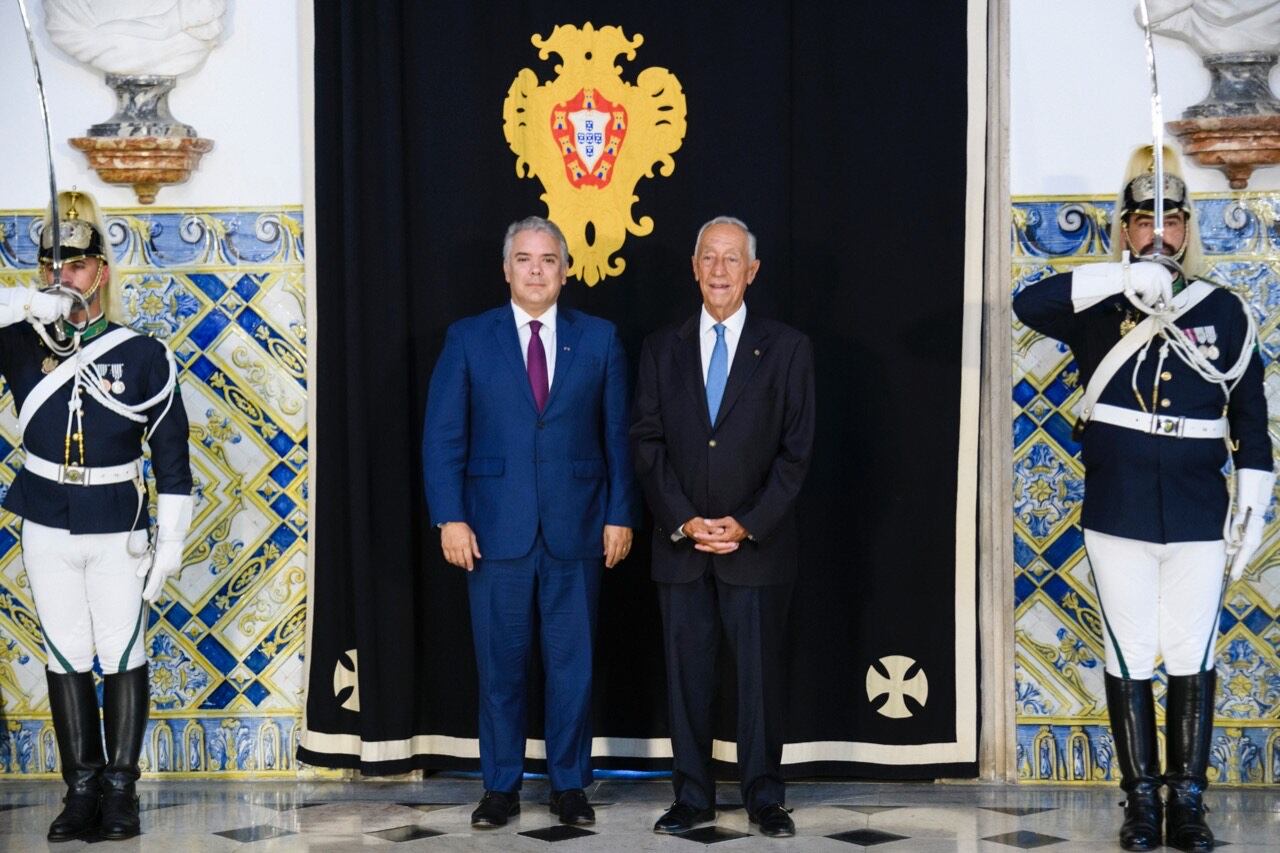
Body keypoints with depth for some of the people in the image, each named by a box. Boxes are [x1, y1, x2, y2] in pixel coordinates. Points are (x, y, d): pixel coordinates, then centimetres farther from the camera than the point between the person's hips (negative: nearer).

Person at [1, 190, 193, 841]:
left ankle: (120, 791, 10)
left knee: (123, 658, 1)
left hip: (118, 532, -2)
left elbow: (172, 457, -1)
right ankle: (82, 789, 15)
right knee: (66, 660, 7)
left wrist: (170, 545, -4)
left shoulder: (143, 356, -3)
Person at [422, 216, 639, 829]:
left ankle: (569, 785, 18)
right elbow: (443, 436, 0)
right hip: (497, 528, 0)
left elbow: (617, 435, 6)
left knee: (572, 664, 6)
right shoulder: (468, 339, 3)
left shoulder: (599, 340, 6)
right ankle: (501, 787, 17)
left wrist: (621, 515, 0)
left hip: (577, 528, 1)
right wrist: (450, 518, -8)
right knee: (500, 665, 6)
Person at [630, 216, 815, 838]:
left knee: (761, 672, 2)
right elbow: (646, 442, 4)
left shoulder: (787, 349, 3)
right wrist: (683, 521, -8)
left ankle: (765, 797, 13)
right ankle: (692, 796, 14)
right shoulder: (661, 349, 9)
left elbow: (796, 450, -1)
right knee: (686, 673, 5)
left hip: (758, 544, -2)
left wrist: (747, 524, -10)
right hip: (680, 542, 2)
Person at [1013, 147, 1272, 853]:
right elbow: (1028, 304, -19)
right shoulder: (1100, 309, 2)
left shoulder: (1225, 311, 6)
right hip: (1118, 515, -1)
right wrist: (1125, 279, -28)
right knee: (1129, 661, 4)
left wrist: (1252, 505, 2)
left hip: (1198, 517, 1)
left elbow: (1251, 417, 9)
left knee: (1192, 660, 4)